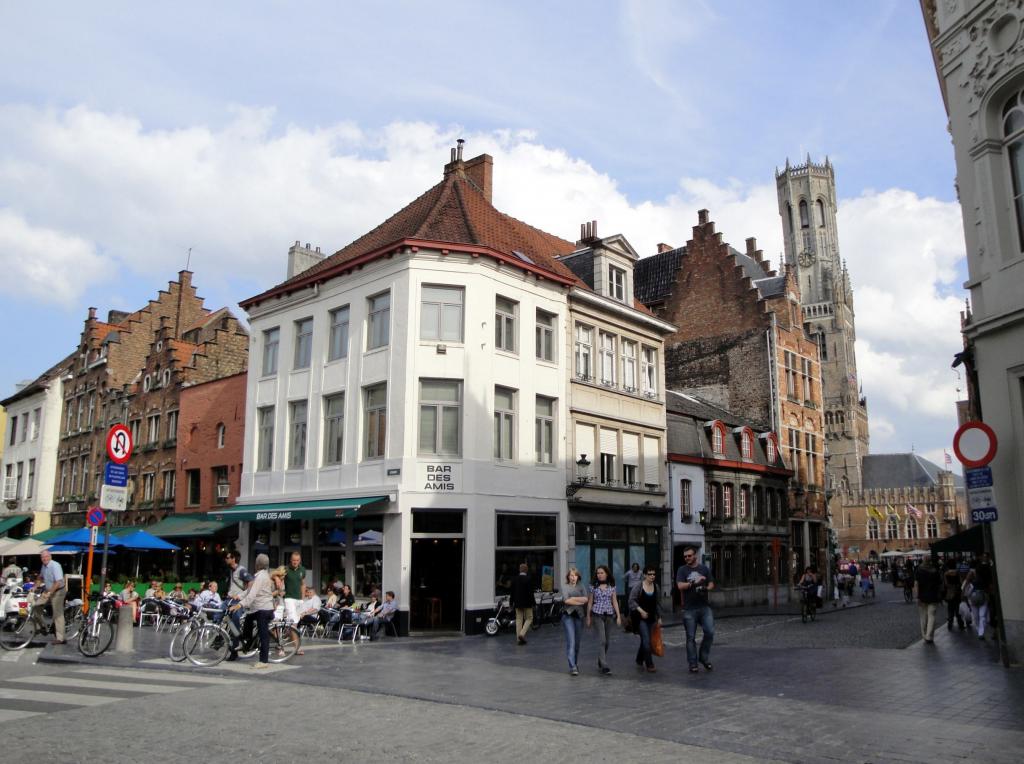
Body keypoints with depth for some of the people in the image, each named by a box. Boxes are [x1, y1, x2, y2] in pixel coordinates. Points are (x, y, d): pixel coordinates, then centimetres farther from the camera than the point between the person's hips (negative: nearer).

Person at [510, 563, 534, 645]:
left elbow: (512, 592, 7)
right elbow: (530, 592, -14)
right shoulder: (528, 579, -12)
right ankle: (522, 634, -10)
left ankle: (519, 638, 9)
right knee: (529, 618, 7)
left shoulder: (514, 579, 2)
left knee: (519, 620, 9)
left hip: (517, 603, 5)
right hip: (527, 603, -5)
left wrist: (511, 602, 15)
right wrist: (533, 602, -6)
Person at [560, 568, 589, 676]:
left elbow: (586, 599, -4)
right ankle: (572, 667, -14)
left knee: (577, 642, 10)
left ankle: (575, 664, 25)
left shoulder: (581, 586, 9)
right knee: (571, 642, -11)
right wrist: (579, 602, -10)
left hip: (579, 615, 3)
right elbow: (566, 600, -13)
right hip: (568, 615, -3)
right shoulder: (565, 587, 2)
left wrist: (573, 598, -9)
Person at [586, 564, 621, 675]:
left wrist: (618, 616, -2)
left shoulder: (612, 587, 4)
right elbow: (590, 602, 5)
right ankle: (604, 666, -14)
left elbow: (615, 602, 5)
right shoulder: (594, 587, 0)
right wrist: (588, 617, 5)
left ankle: (600, 662, 29)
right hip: (597, 615, -3)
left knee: (606, 641, 10)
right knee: (602, 640, -12)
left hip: (609, 615, 3)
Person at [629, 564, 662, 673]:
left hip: (651, 618, 5)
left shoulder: (656, 587, 5)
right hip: (640, 618, -5)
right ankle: (649, 665, -3)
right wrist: (641, 611, -21)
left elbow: (657, 603, 13)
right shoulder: (638, 586, -10)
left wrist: (659, 617, 13)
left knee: (645, 640, 13)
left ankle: (639, 660, 33)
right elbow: (631, 600, -11)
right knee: (646, 640, -11)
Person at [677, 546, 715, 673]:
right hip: (689, 609, -2)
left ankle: (704, 657, 14)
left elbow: (711, 584, 10)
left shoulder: (704, 568, 10)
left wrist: (706, 588, -11)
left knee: (710, 632, -7)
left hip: (705, 607, 2)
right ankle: (693, 664, 12)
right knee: (691, 637, 3)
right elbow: (680, 586, -10)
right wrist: (694, 582, -20)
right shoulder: (682, 570, 2)